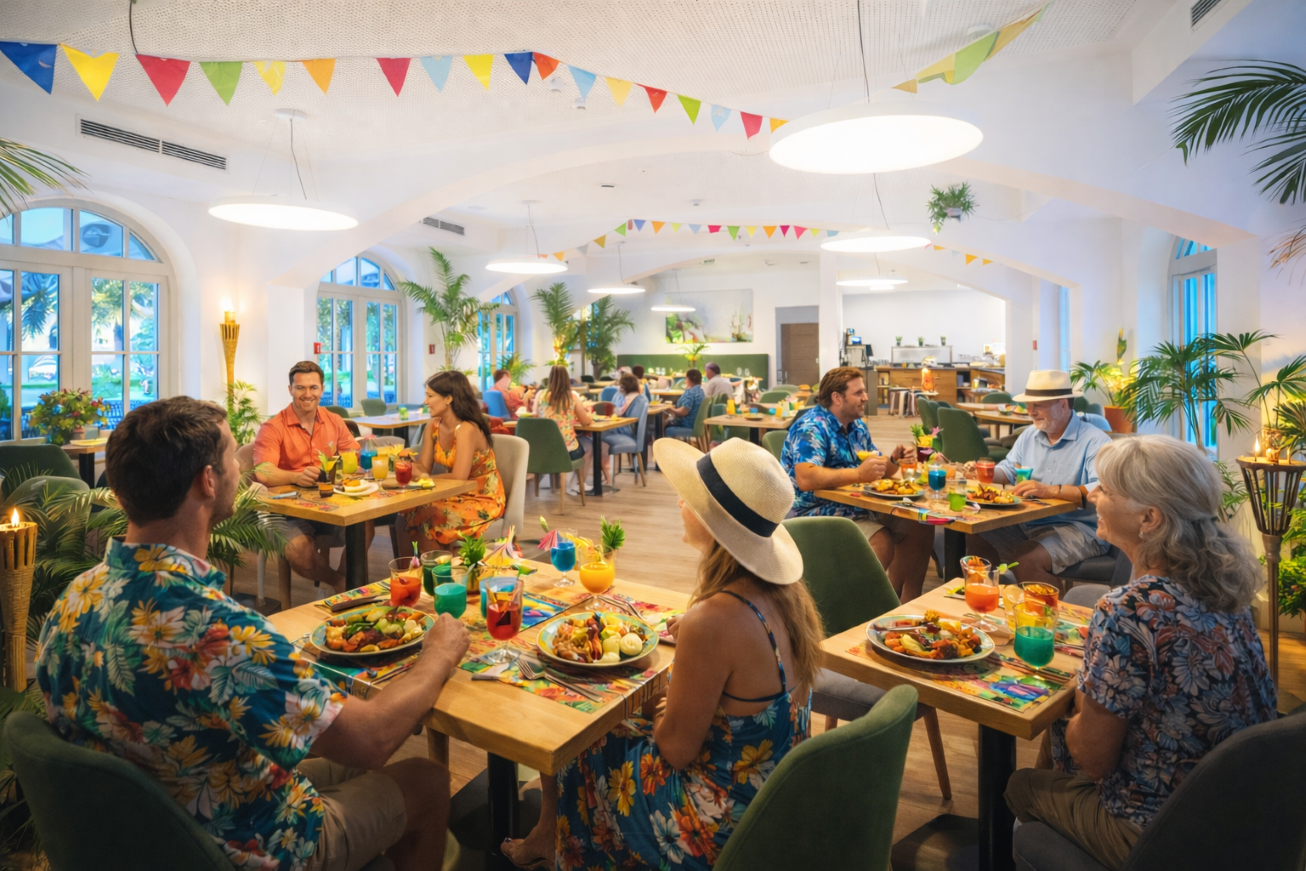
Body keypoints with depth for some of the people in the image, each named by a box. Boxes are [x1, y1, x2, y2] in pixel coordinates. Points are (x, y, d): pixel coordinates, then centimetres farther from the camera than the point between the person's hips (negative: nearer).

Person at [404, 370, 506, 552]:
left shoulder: (467, 429, -24)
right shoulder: (432, 427, 0)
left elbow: (458, 477, -29)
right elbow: (423, 467, -1)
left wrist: (426, 479, -17)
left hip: (483, 499, -7)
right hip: (459, 495, 7)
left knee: (428, 518, -22)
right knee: (412, 511, -16)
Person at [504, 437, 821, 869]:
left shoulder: (711, 622, -33)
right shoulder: (786, 591, -9)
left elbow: (676, 749, -21)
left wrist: (660, 713, -2)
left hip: (722, 832, -7)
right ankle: (547, 834, 43)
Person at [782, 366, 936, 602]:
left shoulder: (857, 425, 12)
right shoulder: (811, 428, -16)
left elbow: (877, 470, 20)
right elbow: (805, 479, -32)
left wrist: (894, 460, -2)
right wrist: (858, 474, -32)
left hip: (856, 506, 9)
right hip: (819, 511, -9)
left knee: (920, 528, 0)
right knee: (882, 542, -27)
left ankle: (905, 607, 8)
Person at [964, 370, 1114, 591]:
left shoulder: (1095, 441, -14)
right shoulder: (1029, 435, 11)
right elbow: (1009, 469, 19)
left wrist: (1050, 491, -36)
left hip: (1078, 528, -7)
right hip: (1026, 523, 8)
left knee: (1026, 558, -31)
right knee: (975, 538, -7)